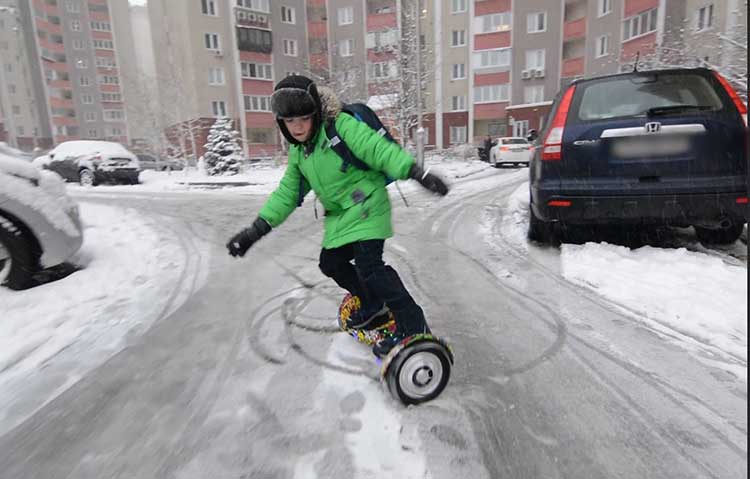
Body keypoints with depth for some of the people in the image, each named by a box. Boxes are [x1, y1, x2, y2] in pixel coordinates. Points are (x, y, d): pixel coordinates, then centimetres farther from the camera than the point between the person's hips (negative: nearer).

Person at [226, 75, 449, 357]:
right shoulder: (298, 151, 7)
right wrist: (257, 229, 4)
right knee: (331, 263, 13)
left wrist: (417, 173, -40)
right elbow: (288, 192, 10)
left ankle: (413, 326, -6)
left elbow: (380, 149, -26)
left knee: (368, 265, -19)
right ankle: (374, 303, 34)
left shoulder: (341, 126, -18)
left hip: (367, 205, -9)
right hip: (340, 215, 9)